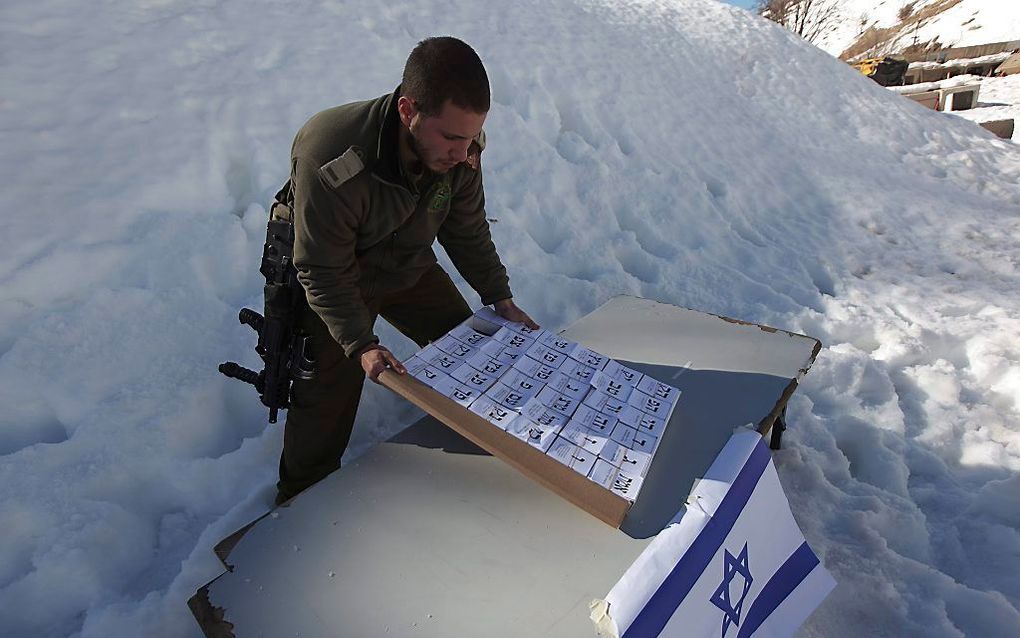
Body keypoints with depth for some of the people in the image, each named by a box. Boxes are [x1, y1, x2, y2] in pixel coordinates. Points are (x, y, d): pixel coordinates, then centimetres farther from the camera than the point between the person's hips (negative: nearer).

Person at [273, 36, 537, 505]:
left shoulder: (459, 150, -19)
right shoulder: (330, 160, -36)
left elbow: (468, 231, -4)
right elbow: (323, 270, -26)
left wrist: (500, 300, -6)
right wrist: (360, 343, -32)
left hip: (409, 265, 5)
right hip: (334, 278, -4)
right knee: (329, 396, -5)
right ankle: (301, 502, 24)